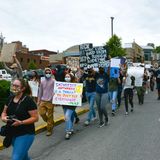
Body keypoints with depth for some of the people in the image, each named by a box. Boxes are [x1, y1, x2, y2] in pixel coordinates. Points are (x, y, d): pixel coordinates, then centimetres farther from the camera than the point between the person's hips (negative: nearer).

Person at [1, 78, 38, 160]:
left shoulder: (28, 100, -18)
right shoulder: (10, 99, 2)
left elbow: (35, 118, -17)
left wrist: (21, 122, -27)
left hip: (25, 134, -7)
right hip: (12, 133, 7)